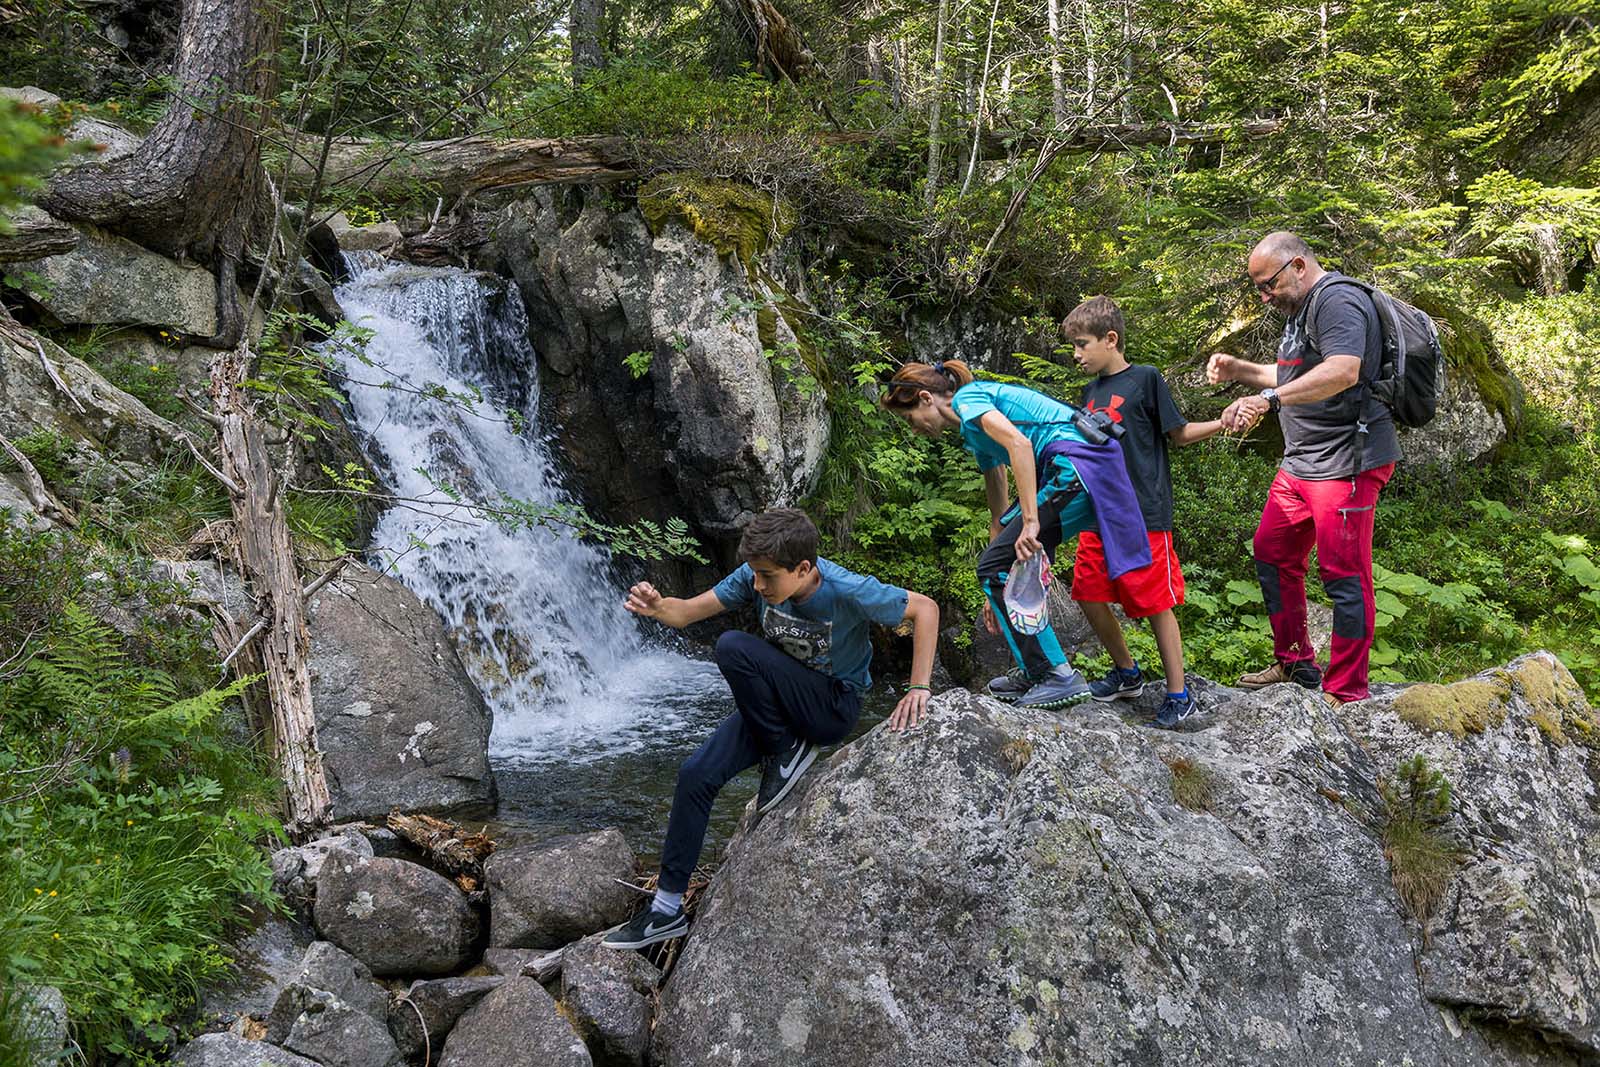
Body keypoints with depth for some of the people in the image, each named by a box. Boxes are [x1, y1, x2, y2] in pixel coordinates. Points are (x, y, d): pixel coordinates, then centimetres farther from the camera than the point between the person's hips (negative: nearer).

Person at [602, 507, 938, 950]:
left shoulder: (848, 592, -26)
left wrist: (918, 688, -20)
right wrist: (658, 606, -32)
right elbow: (690, 611, -9)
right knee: (696, 774, -11)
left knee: (733, 647, -27)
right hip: (775, 705, 6)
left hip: (834, 706, -6)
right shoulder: (757, 576, -12)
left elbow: (925, 608, -15)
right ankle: (667, 910, 1)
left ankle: (785, 753, -9)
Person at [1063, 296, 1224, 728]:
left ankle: (1178, 694, 6)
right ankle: (1127, 672, 25)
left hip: (1144, 515, -7)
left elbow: (1179, 432, 0)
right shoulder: (1092, 391, 15)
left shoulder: (1145, 379, -5)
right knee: (1089, 596, 6)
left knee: (1156, 604, -4)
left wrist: (1221, 423, -15)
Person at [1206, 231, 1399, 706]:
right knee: (1273, 553, 16)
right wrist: (1238, 370, 18)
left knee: (1344, 574, -7)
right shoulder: (1301, 309, 19)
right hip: (1301, 462, 11)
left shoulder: (1338, 301, -15)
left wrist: (1269, 399, -39)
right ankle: (1295, 664, 29)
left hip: (1346, 463, -11)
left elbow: (1342, 372, -32)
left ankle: (1346, 693, -1)